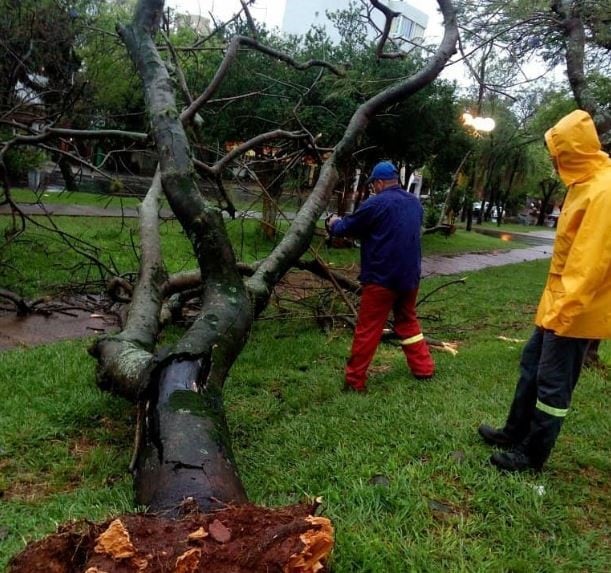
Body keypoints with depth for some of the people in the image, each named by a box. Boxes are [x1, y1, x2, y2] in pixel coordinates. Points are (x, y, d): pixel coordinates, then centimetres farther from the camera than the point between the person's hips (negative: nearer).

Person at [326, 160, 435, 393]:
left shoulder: (376, 204, -14)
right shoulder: (415, 203, 11)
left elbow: (349, 227, -4)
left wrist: (334, 224, 18)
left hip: (382, 278, -7)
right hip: (410, 276, 7)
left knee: (367, 330, 1)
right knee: (408, 322, 23)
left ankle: (355, 381, 7)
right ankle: (424, 368, 26)